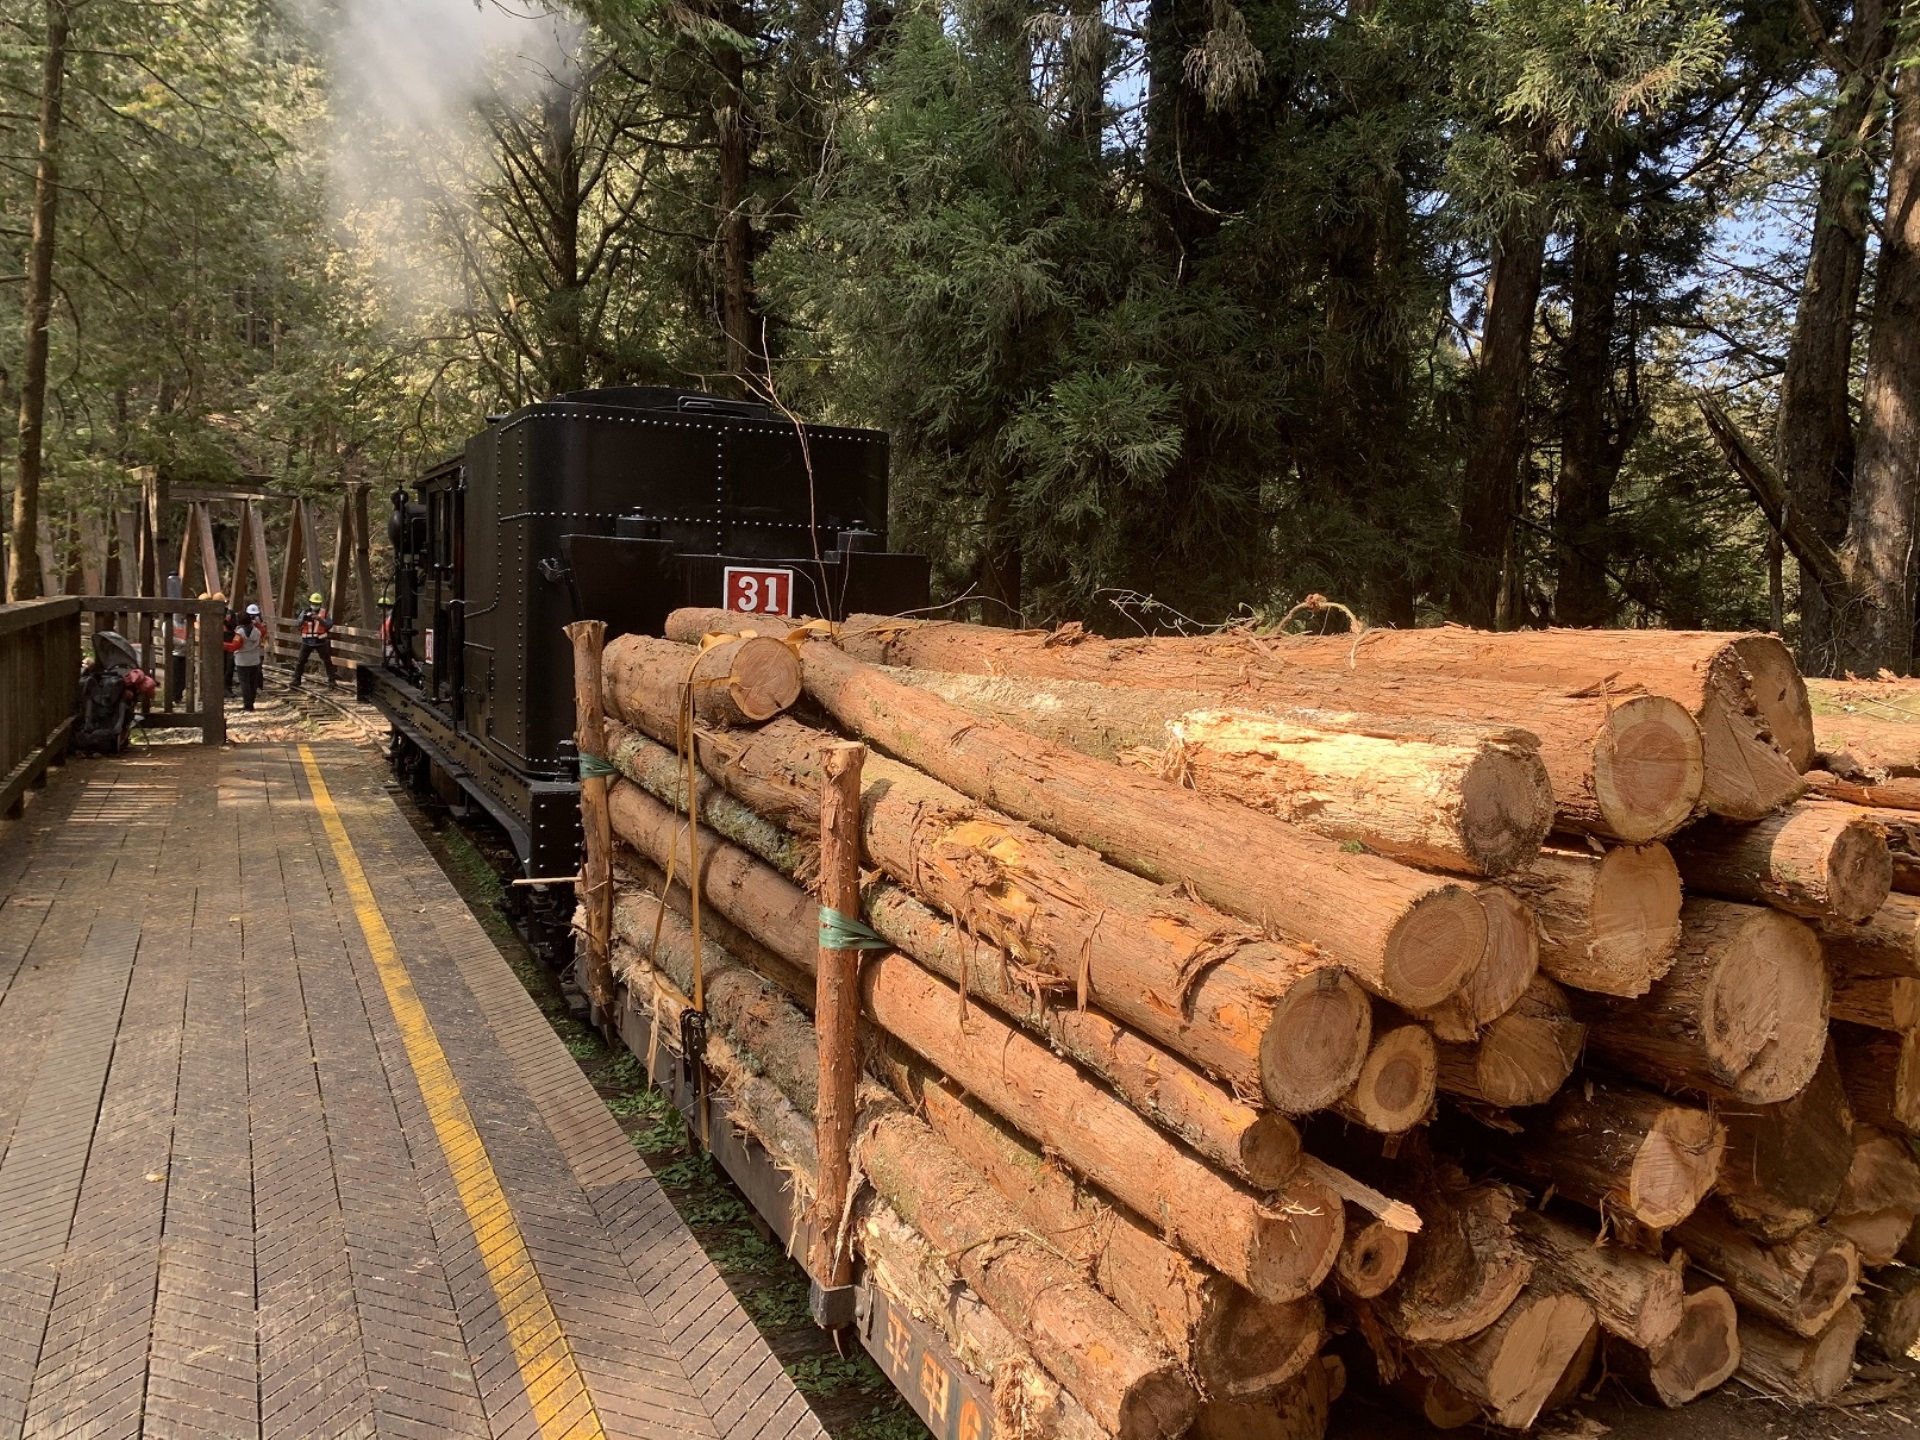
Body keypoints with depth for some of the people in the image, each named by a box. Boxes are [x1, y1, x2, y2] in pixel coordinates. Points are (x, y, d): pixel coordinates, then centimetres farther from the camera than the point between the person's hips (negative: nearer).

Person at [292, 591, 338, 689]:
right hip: (307, 641, 1)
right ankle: (295, 682, 8)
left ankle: (332, 681, 14)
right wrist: (304, 618, -34)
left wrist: (320, 619, -29)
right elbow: (299, 624, -13)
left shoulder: (324, 613, -3)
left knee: (327, 662, 5)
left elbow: (329, 625, -14)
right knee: (300, 662, 2)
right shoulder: (305, 612, 0)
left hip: (321, 642, -1)